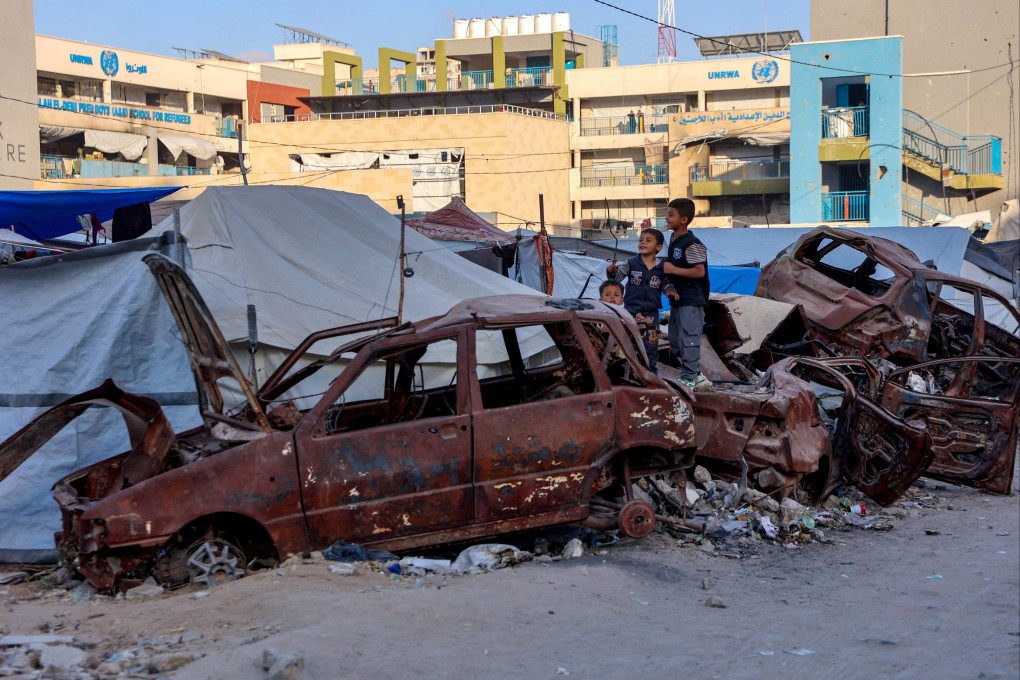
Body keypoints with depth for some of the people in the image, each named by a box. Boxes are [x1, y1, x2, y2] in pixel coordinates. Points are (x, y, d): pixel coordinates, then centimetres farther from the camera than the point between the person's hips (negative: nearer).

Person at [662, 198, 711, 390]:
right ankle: (697, 376, 23)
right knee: (675, 341, 14)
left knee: (688, 338, -7)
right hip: (677, 299, 10)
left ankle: (688, 378, 0)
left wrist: (673, 270, -21)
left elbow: (699, 271, -21)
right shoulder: (673, 239, 13)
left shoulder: (692, 244, -17)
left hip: (692, 300, -10)